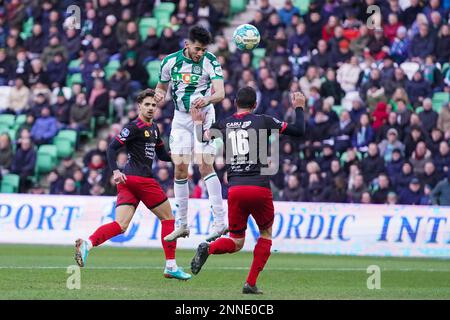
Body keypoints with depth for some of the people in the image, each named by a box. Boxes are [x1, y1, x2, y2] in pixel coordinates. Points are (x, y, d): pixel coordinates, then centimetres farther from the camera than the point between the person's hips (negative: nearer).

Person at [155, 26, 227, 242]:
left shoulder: (210, 62, -13)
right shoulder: (170, 61, -3)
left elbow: (220, 93, -23)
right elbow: (161, 86, 13)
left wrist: (207, 99, -45)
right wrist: (159, 94, -11)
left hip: (204, 117, -4)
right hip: (181, 118, 4)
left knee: (205, 166, -16)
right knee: (180, 169, 1)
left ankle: (219, 222, -16)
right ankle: (181, 225, 9)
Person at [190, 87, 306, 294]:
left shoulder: (224, 124, 9)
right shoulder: (262, 121, 2)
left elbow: (202, 139, 16)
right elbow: (298, 131, 3)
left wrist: (198, 123, 35)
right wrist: (299, 108, 19)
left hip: (235, 190, 2)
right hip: (260, 189, -2)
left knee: (236, 243, 12)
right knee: (266, 234, 20)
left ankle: (208, 248, -20)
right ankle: (251, 283, 9)